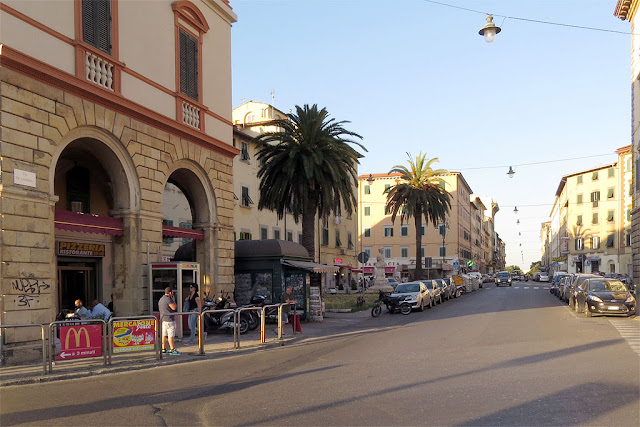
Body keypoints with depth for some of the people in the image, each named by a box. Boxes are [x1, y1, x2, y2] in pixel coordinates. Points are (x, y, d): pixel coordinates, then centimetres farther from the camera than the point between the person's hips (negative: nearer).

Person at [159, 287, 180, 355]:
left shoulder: (161, 299, 17)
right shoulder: (168, 299, -15)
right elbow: (174, 307, -17)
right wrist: (173, 300, -4)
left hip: (163, 319, 10)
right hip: (169, 319, -10)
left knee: (164, 334, 9)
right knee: (170, 335, -6)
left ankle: (163, 349, 11)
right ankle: (172, 349, -5)